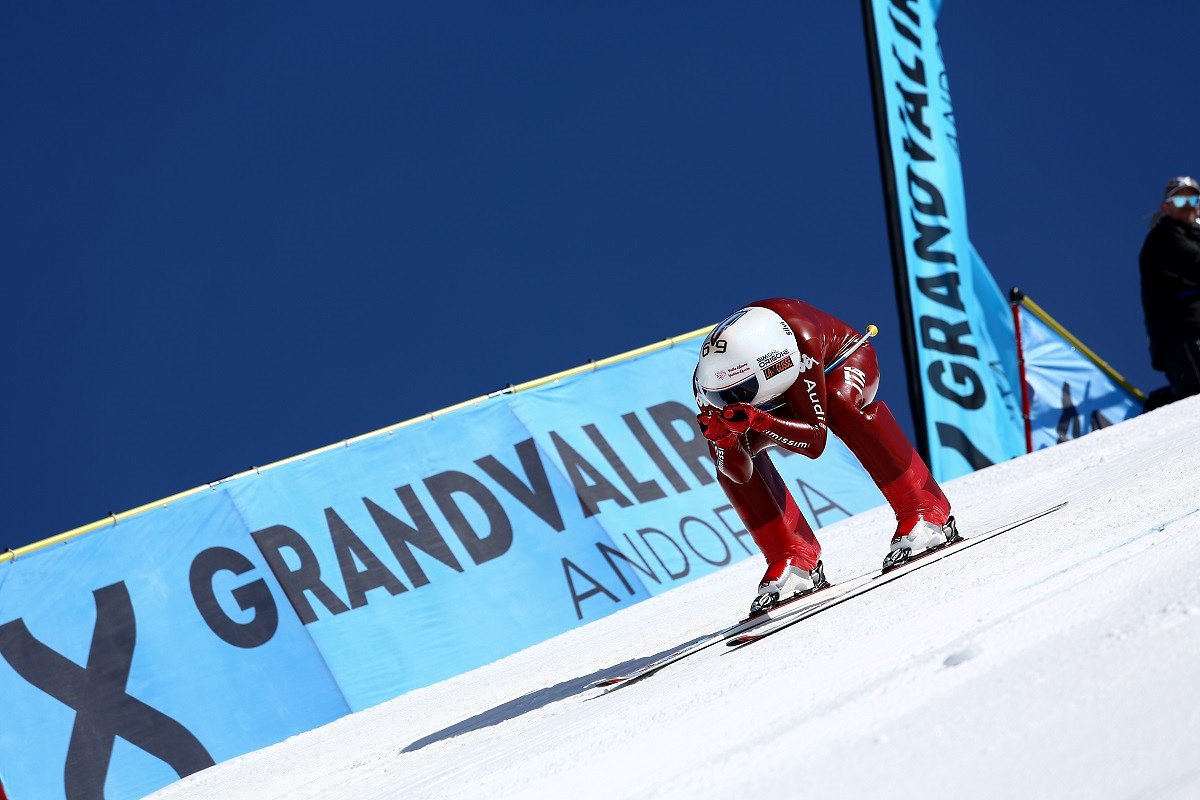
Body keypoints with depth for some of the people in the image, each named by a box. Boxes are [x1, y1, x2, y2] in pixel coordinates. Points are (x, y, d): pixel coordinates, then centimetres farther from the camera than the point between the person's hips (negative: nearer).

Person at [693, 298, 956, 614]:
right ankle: (795, 562, -15)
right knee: (731, 461, -21)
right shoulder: (709, 379, -31)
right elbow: (740, 473, -27)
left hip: (845, 359, -4)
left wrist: (759, 421, -55)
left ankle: (924, 514, -31)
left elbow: (816, 441, -39)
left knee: (839, 401, -38)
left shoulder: (801, 339, -43)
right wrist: (722, 437, -48)